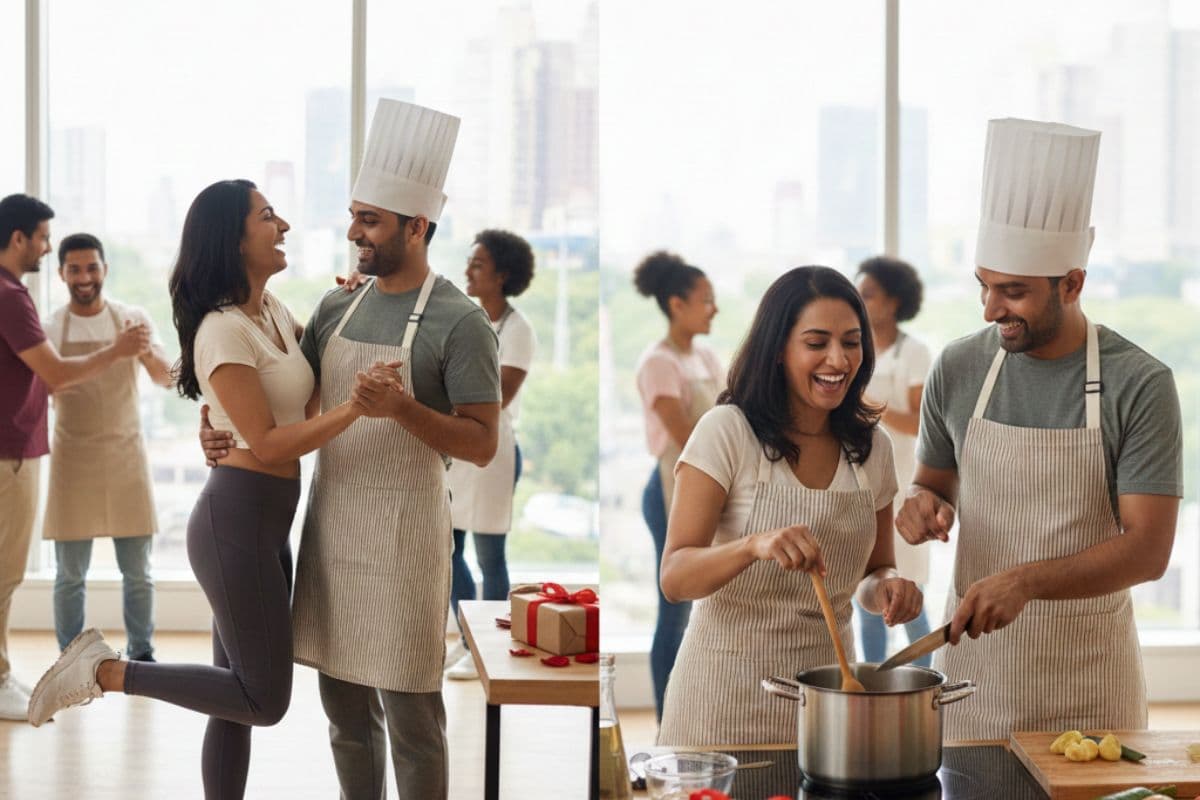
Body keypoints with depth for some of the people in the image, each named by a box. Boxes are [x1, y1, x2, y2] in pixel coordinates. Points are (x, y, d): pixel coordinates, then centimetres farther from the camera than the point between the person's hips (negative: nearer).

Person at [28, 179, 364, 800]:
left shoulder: (273, 311, 11)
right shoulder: (223, 330, -16)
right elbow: (268, 444, -19)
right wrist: (357, 407, -26)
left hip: (268, 526, 9)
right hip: (237, 522, -9)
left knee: (242, 700, 11)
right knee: (264, 699, -5)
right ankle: (105, 670, 2)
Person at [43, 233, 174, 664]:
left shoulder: (133, 319, 1)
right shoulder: (49, 329, -1)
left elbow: (168, 379, -3)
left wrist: (148, 354, -25)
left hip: (126, 455, 1)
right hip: (73, 459, -1)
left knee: (137, 571, 5)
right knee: (70, 574, 3)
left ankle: (141, 654, 17)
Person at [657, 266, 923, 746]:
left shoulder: (871, 446, 3)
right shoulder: (726, 432, -12)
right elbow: (674, 578, -17)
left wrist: (888, 586, -10)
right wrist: (755, 545, -35)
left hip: (825, 681, 4)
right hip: (730, 687, -4)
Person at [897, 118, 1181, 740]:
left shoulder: (1139, 385, -10)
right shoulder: (958, 370, 1)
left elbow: (1148, 548, -14)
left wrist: (1024, 581, -26)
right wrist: (925, 502, -8)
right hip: (972, 658, 3)